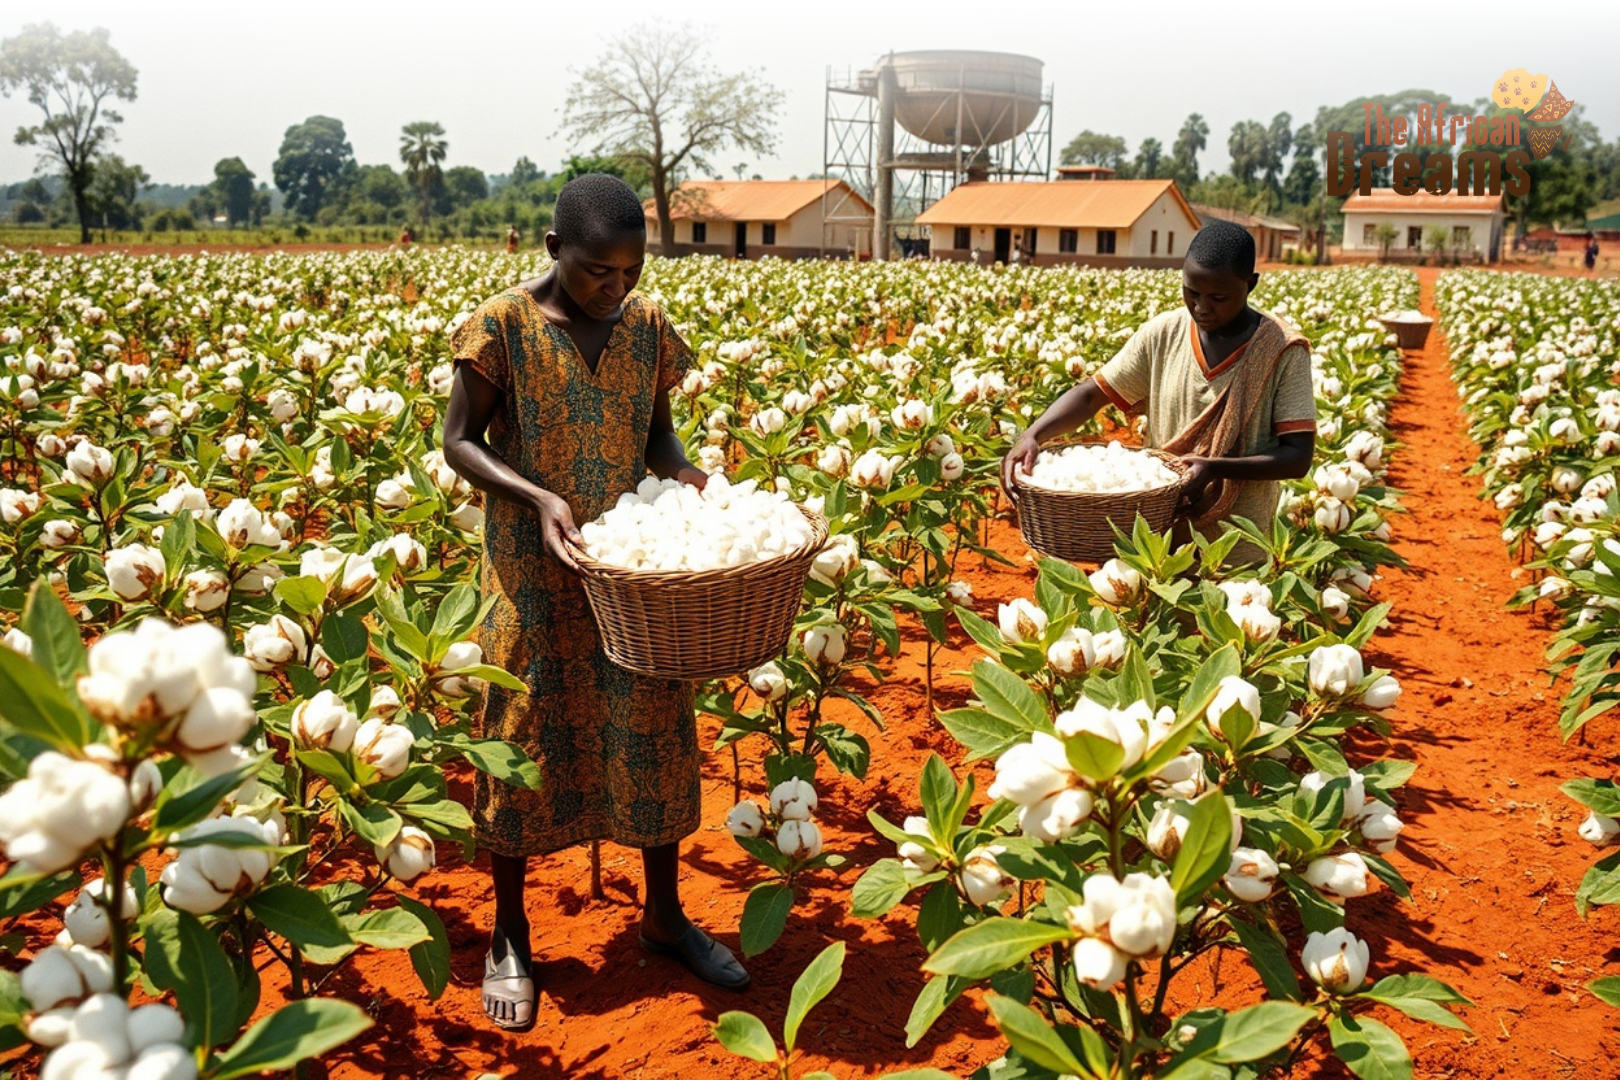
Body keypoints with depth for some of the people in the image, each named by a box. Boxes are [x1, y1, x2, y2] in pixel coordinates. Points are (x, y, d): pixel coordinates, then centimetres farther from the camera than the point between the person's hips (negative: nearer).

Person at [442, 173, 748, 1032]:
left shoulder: (647, 326, 1)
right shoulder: (503, 327, -11)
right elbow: (458, 441, -7)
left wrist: (683, 473, -10)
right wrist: (537, 498, -24)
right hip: (537, 576, -4)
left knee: (654, 731, 12)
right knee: (525, 740, 7)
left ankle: (664, 915, 32)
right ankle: (509, 936, 26)